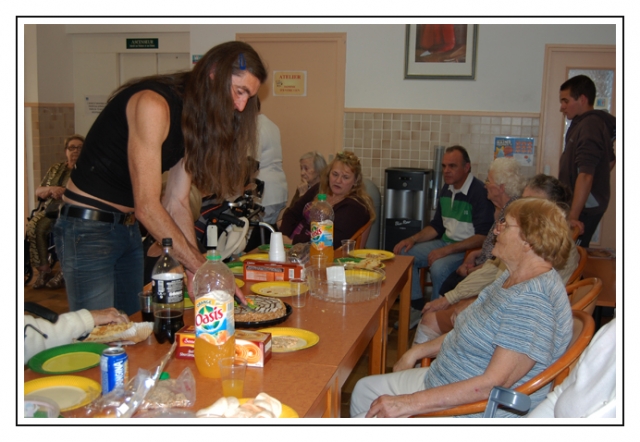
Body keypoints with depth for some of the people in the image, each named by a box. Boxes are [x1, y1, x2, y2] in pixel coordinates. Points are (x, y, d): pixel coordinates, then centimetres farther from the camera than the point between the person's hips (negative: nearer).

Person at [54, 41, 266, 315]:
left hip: (128, 228, 8)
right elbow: (147, 208, -24)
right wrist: (201, 267, -23)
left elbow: (177, 203, -1)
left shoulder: (193, 119, 5)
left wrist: (196, 271, -11)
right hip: (87, 228, -8)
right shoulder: (153, 104, -22)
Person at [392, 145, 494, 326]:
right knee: (404, 254, -6)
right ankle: (417, 308, 3)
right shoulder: (447, 189, 9)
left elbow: (483, 237, -21)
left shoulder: (480, 192, -16)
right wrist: (413, 239, 0)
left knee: (439, 267, -34)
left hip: (469, 249, -8)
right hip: (445, 242, 8)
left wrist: (447, 250, -26)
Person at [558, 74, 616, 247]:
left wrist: (573, 216, -28)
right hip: (588, 205, 10)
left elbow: (585, 175, -26)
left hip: (585, 208, -10)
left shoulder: (589, 126, -18)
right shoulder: (596, 122, 13)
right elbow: (610, 161, 26)